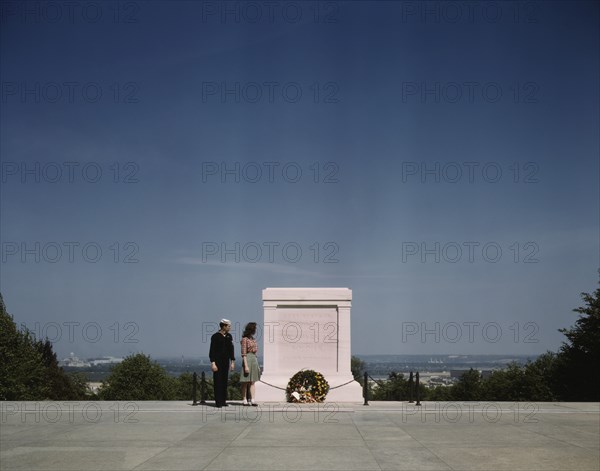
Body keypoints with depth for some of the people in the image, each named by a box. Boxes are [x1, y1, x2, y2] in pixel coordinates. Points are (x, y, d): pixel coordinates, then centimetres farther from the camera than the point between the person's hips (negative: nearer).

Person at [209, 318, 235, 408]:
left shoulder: (229, 337, 8)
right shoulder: (215, 336, -9)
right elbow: (212, 351, -10)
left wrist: (232, 362, 10)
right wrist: (213, 363, -16)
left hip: (226, 362, 6)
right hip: (217, 362, -6)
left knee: (225, 381, 6)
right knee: (217, 381, -4)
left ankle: (223, 401, 12)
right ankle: (218, 402, -1)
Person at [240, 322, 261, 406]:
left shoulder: (253, 339, 13)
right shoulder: (245, 339, -10)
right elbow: (243, 353, -13)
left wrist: (257, 365, 16)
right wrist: (246, 365, -19)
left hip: (254, 359, 8)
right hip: (247, 359, -8)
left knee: (252, 382, 4)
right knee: (245, 382, 0)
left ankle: (252, 400, 3)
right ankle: (244, 400, 7)